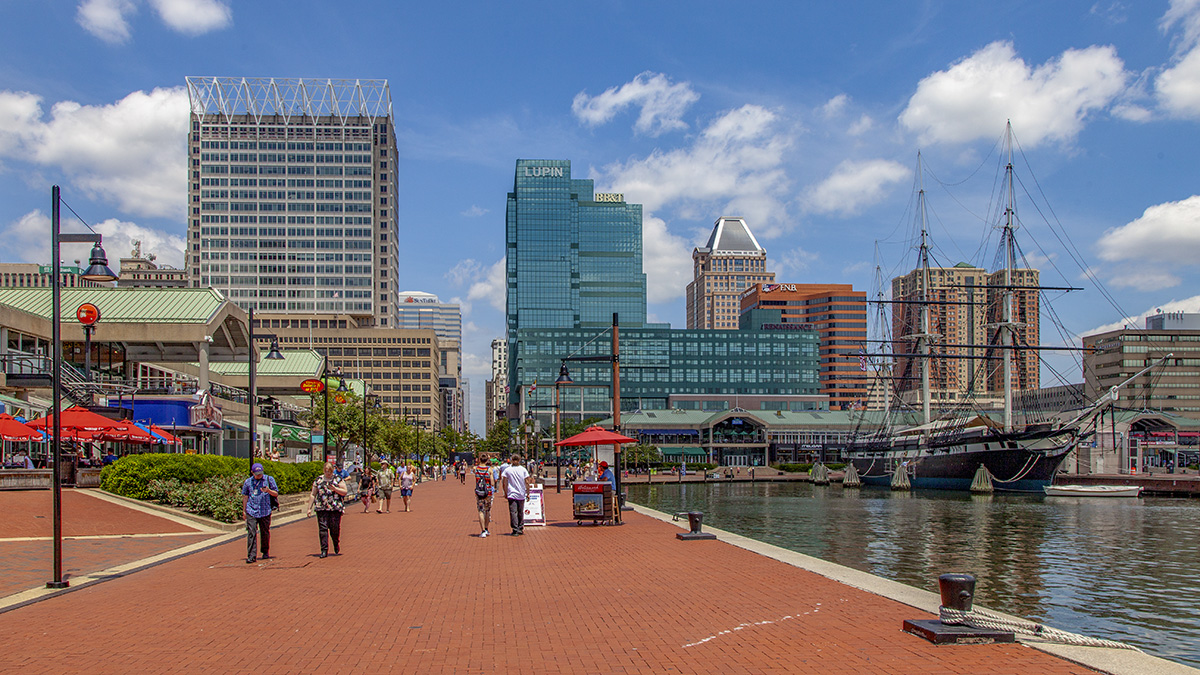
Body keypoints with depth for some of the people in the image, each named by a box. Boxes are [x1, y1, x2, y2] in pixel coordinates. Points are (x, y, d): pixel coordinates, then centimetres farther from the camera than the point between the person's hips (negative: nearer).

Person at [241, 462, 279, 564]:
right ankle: (251, 556, -10)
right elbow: (245, 496, 17)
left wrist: (268, 490, -12)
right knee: (251, 533, -8)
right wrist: (244, 510, 15)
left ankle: (265, 552, 27)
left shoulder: (269, 479, 5)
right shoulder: (248, 482, 8)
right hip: (251, 511, 0)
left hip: (265, 511, 0)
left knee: (265, 533, 8)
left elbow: (276, 494, 7)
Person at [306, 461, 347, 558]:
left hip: (335, 508, -1)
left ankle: (337, 549, 22)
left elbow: (344, 492, 3)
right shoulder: (318, 480, 11)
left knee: (335, 529, -1)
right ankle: (324, 550, -3)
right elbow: (312, 495, 13)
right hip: (321, 508, 2)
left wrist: (334, 488, -13)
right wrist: (309, 508, 8)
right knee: (322, 529, -6)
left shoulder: (338, 479, 7)